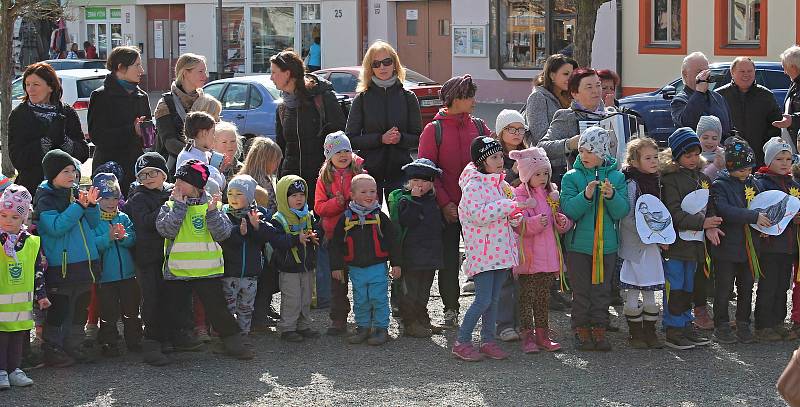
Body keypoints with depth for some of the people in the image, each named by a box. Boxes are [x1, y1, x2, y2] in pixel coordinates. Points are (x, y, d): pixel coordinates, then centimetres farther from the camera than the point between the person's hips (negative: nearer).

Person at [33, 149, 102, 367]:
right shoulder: (45, 199, -9)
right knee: (58, 310, -2)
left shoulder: (76, 193, 10)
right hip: (60, 265, -7)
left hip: (84, 263, 7)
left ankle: (73, 346, 26)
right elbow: (56, 227, -22)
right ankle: (52, 350, 7)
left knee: (80, 308, 15)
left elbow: (93, 224, 13)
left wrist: (91, 206, -6)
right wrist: (79, 206, -24)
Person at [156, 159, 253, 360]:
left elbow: (223, 233, -8)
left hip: (207, 270, -1)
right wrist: (179, 205, -15)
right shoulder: (170, 206, 3)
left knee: (217, 308, -1)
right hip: (176, 271, 1)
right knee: (172, 311, 9)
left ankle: (233, 343, 10)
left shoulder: (211, 205, 2)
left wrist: (212, 213, -20)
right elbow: (166, 230, -15)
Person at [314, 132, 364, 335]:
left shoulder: (360, 173, 0)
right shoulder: (325, 177, 4)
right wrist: (337, 202, -19)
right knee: (337, 280, 7)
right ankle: (339, 319, 14)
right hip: (334, 234, 1)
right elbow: (319, 207, -2)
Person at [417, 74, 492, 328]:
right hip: (448, 207, -2)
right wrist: (444, 202, -12)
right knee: (448, 259, 5)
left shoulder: (479, 127, 8)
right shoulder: (434, 130, -2)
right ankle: (450, 310, 15)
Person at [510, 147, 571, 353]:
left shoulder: (552, 195, 12)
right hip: (528, 257, -6)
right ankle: (527, 336, 4)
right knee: (526, 297, -1)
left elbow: (560, 224, 16)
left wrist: (563, 222, -7)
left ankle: (542, 334, 21)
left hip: (548, 256, 6)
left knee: (544, 297, 14)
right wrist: (536, 223, -34)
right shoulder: (519, 196, -8)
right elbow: (518, 226, -17)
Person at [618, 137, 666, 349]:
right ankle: (635, 333, 10)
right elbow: (626, 218, -15)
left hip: (653, 245, 6)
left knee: (650, 292, 11)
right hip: (634, 244, -6)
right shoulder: (631, 184, -12)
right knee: (633, 293, 1)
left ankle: (650, 332, 18)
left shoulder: (657, 183, 9)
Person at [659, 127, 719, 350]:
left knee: (688, 287, 16)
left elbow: (710, 207, 14)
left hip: (694, 243, 7)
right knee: (675, 286, -4)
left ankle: (686, 327, 24)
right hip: (675, 242, -7)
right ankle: (673, 331, 3)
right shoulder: (670, 179, -11)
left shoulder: (703, 178, 12)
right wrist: (702, 222, -22)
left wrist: (711, 227, -7)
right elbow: (673, 213, -18)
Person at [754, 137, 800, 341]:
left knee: (782, 286, 12)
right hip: (769, 243, -6)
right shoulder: (760, 183, -7)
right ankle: (763, 326, 5)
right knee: (767, 286, -2)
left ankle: (778, 323, 21)